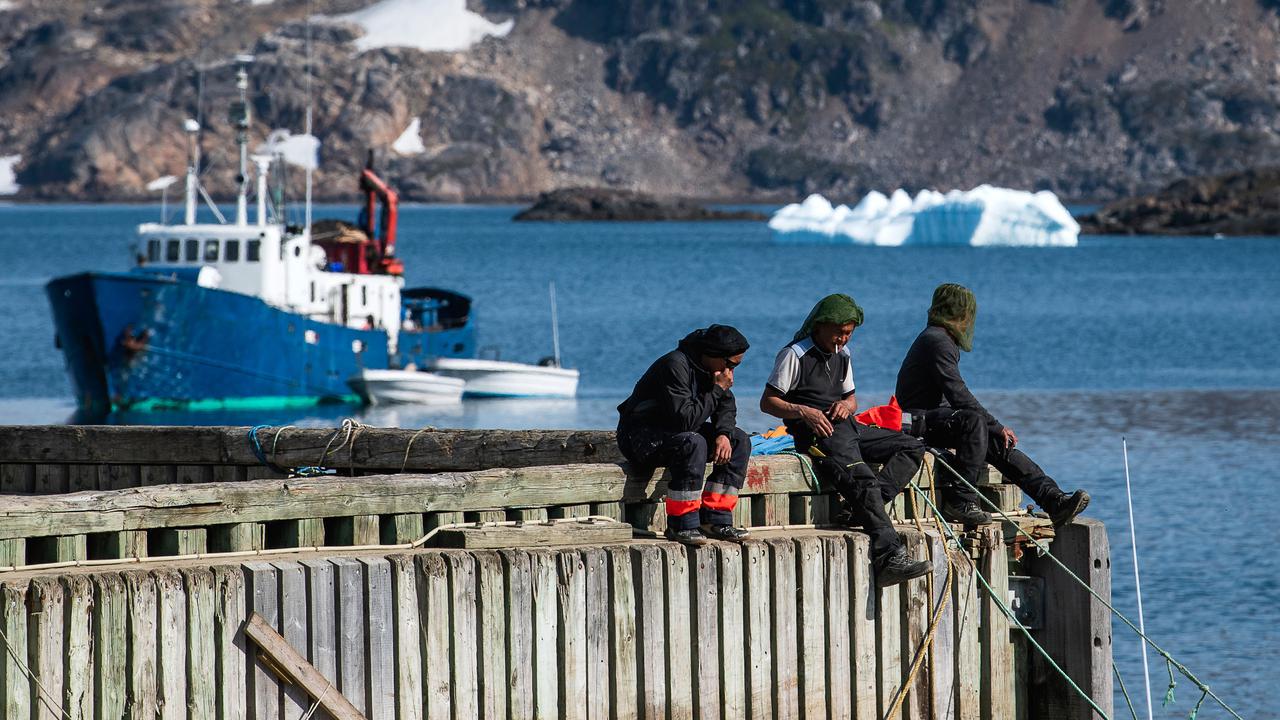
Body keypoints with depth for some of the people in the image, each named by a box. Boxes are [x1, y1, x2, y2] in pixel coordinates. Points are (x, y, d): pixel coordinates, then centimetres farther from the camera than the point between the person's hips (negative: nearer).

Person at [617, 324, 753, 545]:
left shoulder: (711, 368, 2)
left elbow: (726, 407, 11)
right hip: (641, 436, -9)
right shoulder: (675, 366, -26)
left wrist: (724, 434, -10)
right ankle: (681, 525, -29)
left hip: (676, 431, 9)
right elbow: (685, 419, -32)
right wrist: (717, 390, -25)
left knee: (740, 440, -4)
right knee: (693, 443, -37)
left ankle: (716, 519, -9)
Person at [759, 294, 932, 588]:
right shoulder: (795, 355, -3)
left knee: (912, 447, -4)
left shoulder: (842, 355, 20)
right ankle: (889, 558, -42)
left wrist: (846, 405, 2)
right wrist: (803, 412, -22)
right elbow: (767, 402, -6)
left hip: (846, 426, 9)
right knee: (861, 479, -30)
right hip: (817, 432, -9)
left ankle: (864, 509, -22)